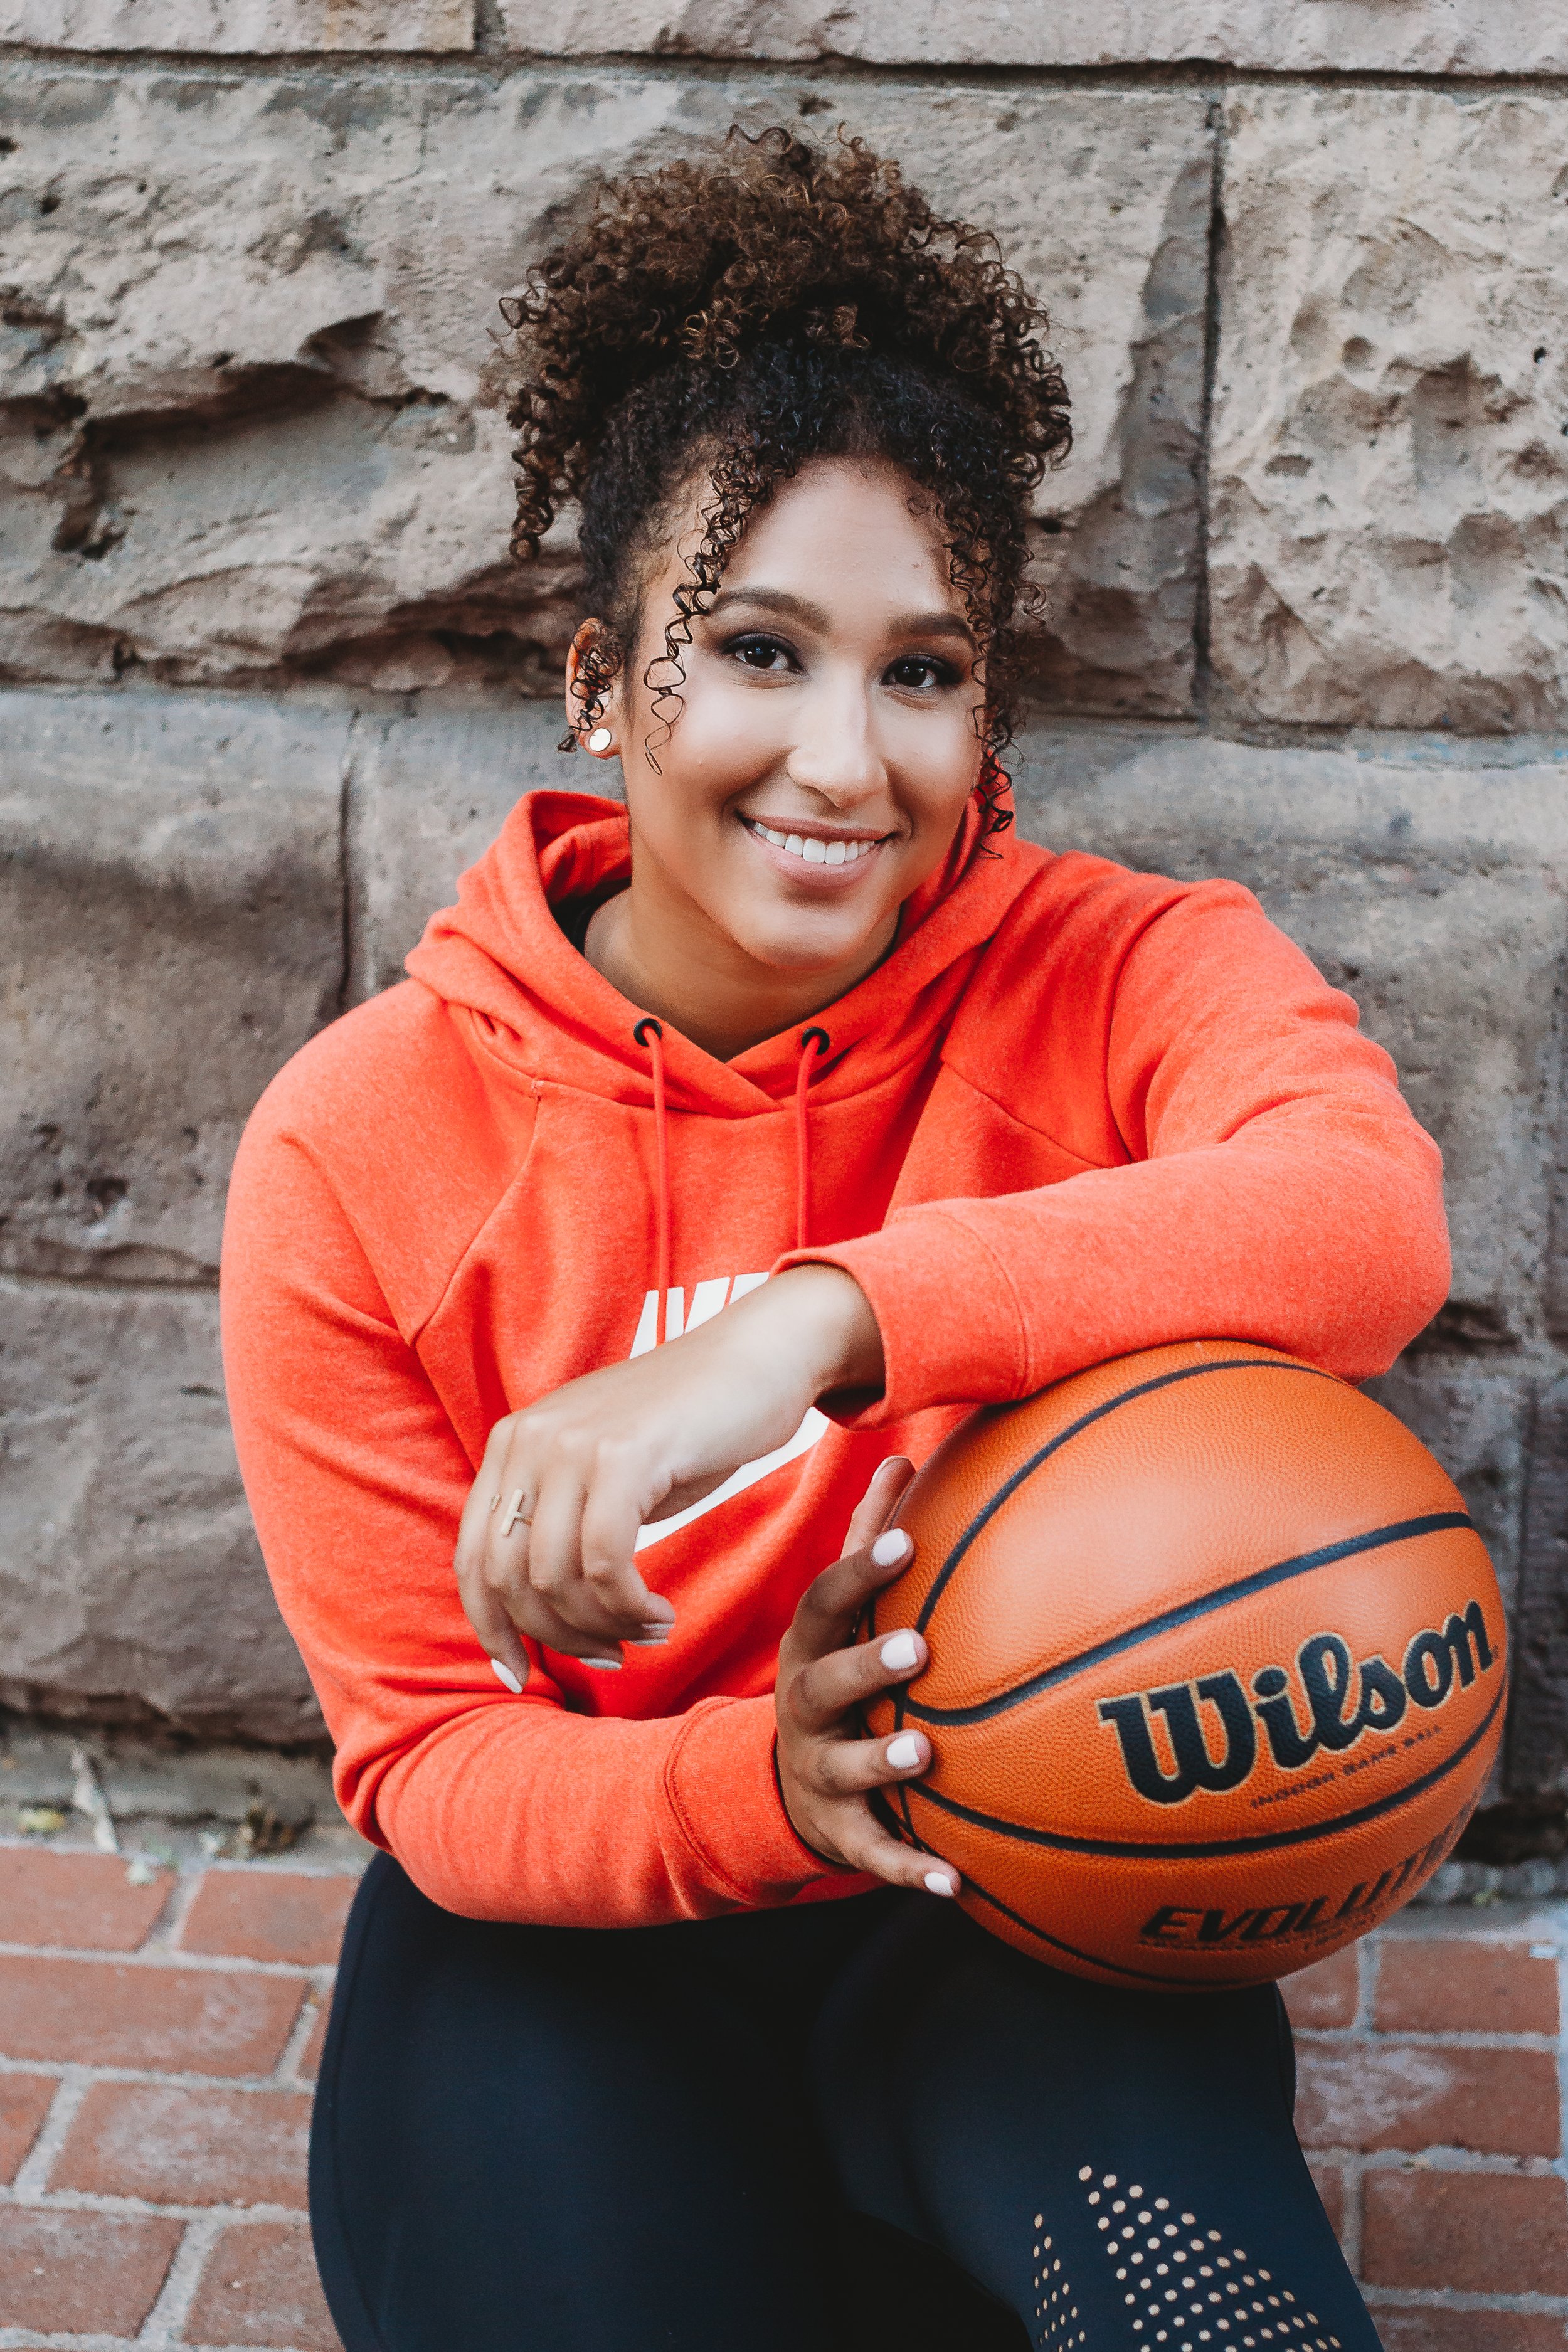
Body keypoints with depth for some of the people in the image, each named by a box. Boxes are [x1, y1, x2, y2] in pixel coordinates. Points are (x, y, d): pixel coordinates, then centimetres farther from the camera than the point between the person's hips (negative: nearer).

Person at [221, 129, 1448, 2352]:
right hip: (581, 1917, 3)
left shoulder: (1120, 975, -11)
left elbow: (1374, 1218, -35)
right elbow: (431, 1770, -8)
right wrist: (753, 1785, -30)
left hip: (1015, 1908, -2)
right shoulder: (355, 1148, -10)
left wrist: (820, 1319, -45)